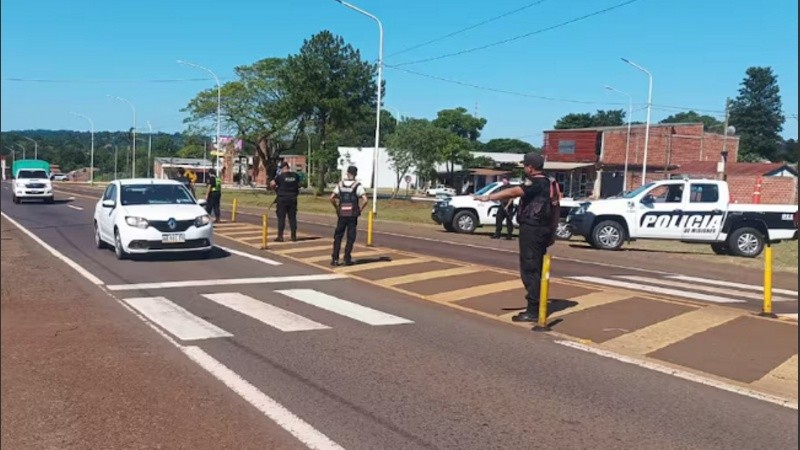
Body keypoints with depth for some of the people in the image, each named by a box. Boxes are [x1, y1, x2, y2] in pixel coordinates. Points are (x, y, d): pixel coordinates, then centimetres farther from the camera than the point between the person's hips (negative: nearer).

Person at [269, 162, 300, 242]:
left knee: (281, 218, 0)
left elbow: (272, 184, -9)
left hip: (282, 199, -4)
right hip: (292, 199, 4)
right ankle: (294, 236, 8)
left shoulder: (280, 176, -9)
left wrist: (275, 187, 10)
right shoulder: (295, 176, 4)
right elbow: (298, 186, 16)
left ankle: (280, 236, 0)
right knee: (292, 218, 7)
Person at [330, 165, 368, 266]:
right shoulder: (357, 186, -6)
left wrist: (337, 208, 12)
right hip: (352, 215, -3)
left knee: (338, 236, 11)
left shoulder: (340, 185, 5)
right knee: (350, 238, 6)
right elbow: (365, 200, -17)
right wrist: (360, 209, -3)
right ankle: (347, 259, 6)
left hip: (342, 215, 3)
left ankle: (335, 258, 6)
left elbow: (332, 198, 4)